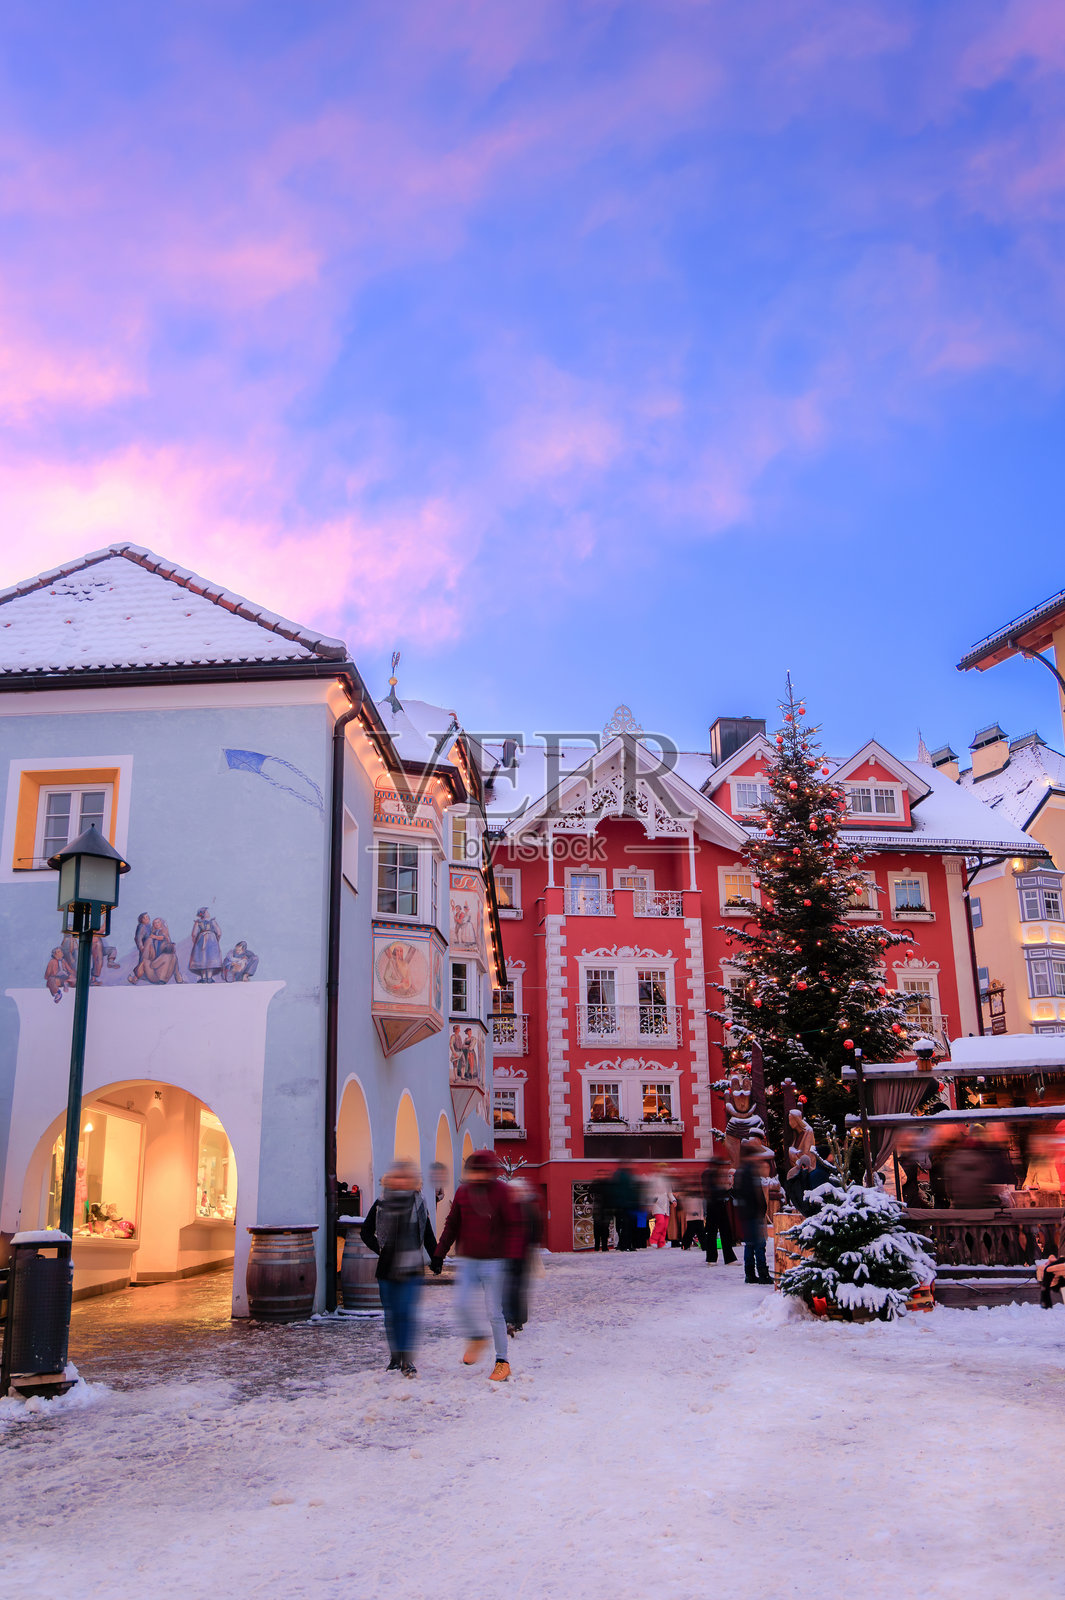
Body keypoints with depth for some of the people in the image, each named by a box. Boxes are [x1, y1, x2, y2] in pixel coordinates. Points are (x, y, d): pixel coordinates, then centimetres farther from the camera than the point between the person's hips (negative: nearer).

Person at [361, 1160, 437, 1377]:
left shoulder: (418, 1204, 1)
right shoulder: (381, 1204, 1)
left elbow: (428, 1236, 9)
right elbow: (367, 1233, 10)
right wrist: (379, 1249, -2)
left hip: (411, 1269, -1)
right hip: (386, 1268, 2)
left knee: (408, 1312, -10)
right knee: (391, 1313, 9)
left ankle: (407, 1359, -6)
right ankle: (395, 1356, 23)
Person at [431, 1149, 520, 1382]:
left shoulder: (501, 1192, -9)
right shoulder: (463, 1192, 3)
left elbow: (513, 1226, -8)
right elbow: (452, 1225, 12)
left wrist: (512, 1257, -15)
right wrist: (439, 1254, 12)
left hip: (493, 1261, -4)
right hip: (467, 1260, 4)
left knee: (494, 1312, -2)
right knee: (463, 1306, -1)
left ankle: (502, 1361, 13)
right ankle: (477, 1338, 31)